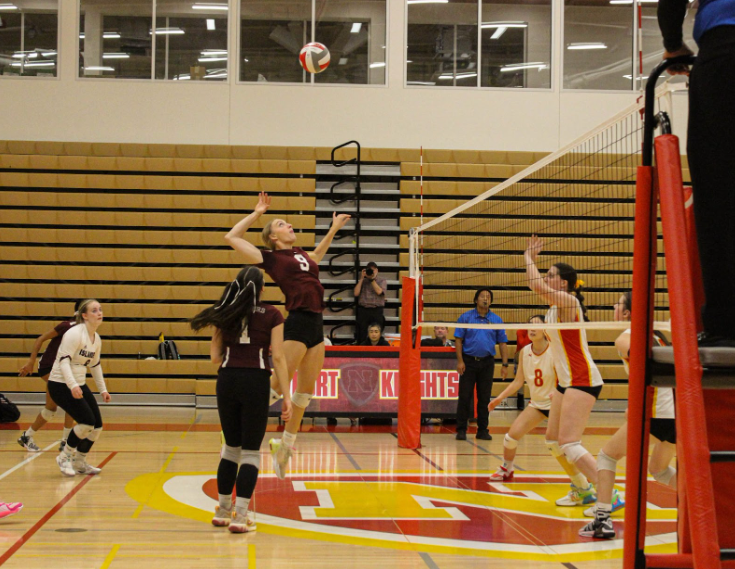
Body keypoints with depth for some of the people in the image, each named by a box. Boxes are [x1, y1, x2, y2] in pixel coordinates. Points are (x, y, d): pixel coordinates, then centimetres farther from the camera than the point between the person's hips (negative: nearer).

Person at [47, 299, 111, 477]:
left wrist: (103, 390, 20)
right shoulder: (75, 334, -16)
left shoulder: (96, 339, 10)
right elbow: (64, 361, -24)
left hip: (80, 385, 8)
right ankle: (65, 457, 0)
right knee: (87, 421, -20)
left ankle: (79, 462, 19)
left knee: (97, 425, 1)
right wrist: (72, 385, -36)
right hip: (61, 385, -8)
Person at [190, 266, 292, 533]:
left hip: (227, 381, 4)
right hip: (256, 381, -4)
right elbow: (278, 357, -7)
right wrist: (286, 396, -6)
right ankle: (240, 517, -1)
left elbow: (215, 356, 8)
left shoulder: (224, 314, 8)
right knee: (250, 451, 4)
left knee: (231, 447, 18)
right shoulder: (271, 315, -1)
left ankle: (223, 511, 25)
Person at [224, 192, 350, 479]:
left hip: (316, 325, 7)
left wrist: (333, 229, 45)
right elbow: (231, 237, -1)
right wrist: (256, 213, 5)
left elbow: (317, 254, 45)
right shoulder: (270, 258, 2)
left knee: (306, 390, 10)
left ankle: (286, 443, 21)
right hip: (297, 323, -7)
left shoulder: (302, 254, 20)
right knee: (276, 385, -8)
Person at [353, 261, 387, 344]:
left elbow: (379, 291, -9)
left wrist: (372, 278, -7)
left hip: (376, 311, -1)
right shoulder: (362, 281, 14)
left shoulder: (382, 281, 9)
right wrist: (361, 278, 1)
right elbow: (356, 293, 1)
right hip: (363, 310, 1)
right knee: (362, 335, 0)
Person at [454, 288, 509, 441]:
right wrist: (460, 361, -9)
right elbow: (458, 339, -1)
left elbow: (502, 343, 7)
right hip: (468, 361, -2)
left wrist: (505, 365, 1)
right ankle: (461, 430, 5)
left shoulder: (497, 320, 6)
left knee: (484, 398, 5)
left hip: (487, 362, 2)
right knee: (465, 397, -1)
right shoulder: (466, 317, 0)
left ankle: (482, 430, 13)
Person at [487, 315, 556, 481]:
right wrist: (500, 398, -3)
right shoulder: (524, 352, -4)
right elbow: (518, 382, 4)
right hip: (536, 403, 5)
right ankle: (506, 470, 23)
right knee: (511, 435, -4)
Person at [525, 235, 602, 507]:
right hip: (566, 381, 11)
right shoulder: (555, 305, 11)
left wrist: (529, 257, -16)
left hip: (582, 380, -11)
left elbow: (537, 285, -26)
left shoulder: (567, 301, -17)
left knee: (569, 444, -17)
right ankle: (583, 490, 28)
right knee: (553, 441, 15)